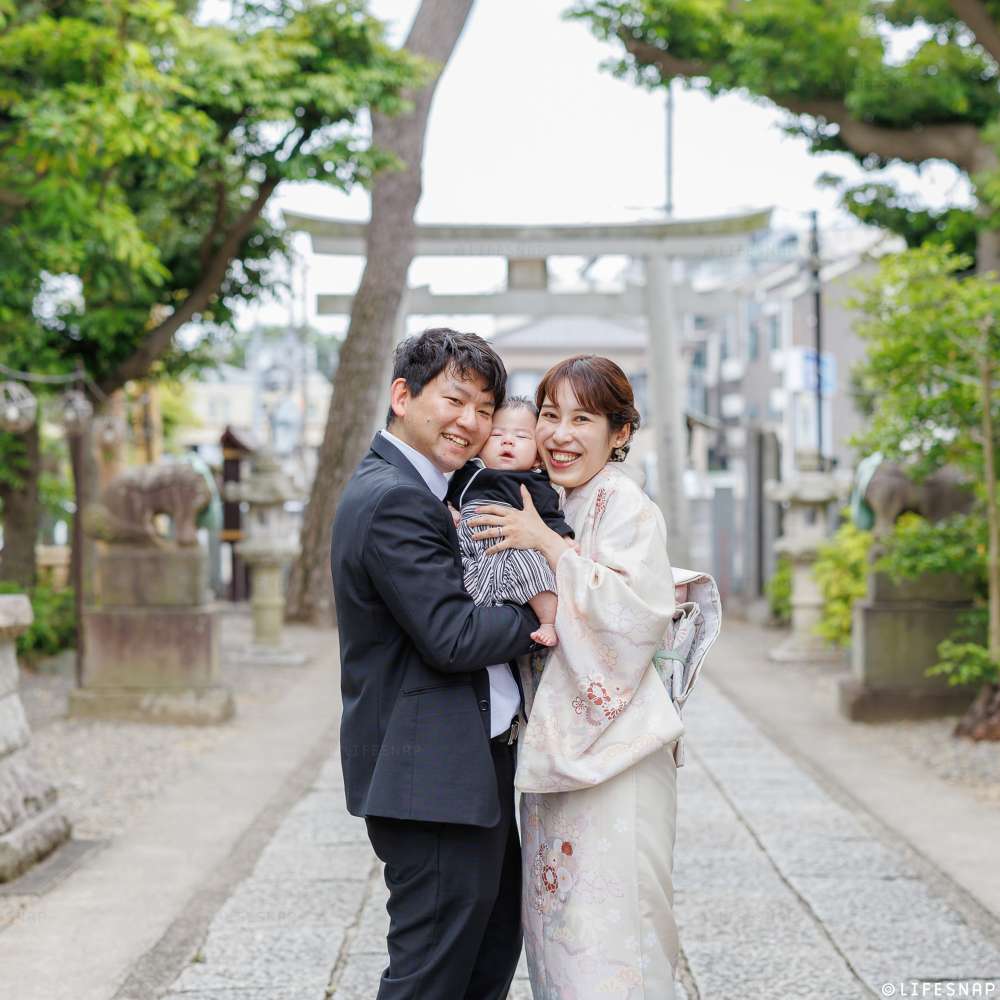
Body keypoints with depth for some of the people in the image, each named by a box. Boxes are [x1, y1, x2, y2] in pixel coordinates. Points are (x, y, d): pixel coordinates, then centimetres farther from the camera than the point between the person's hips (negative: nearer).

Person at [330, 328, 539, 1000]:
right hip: (435, 778, -11)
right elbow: (453, 638, -23)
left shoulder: (418, 489, 14)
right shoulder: (394, 499, -19)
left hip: (471, 768, 11)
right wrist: (539, 617, -9)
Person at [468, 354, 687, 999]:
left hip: (612, 745, -8)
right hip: (558, 743, 8)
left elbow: (638, 613, -22)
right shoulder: (559, 509, 15)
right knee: (557, 914, 11)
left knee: (606, 929, -7)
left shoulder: (625, 504, -9)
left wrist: (545, 544, -20)